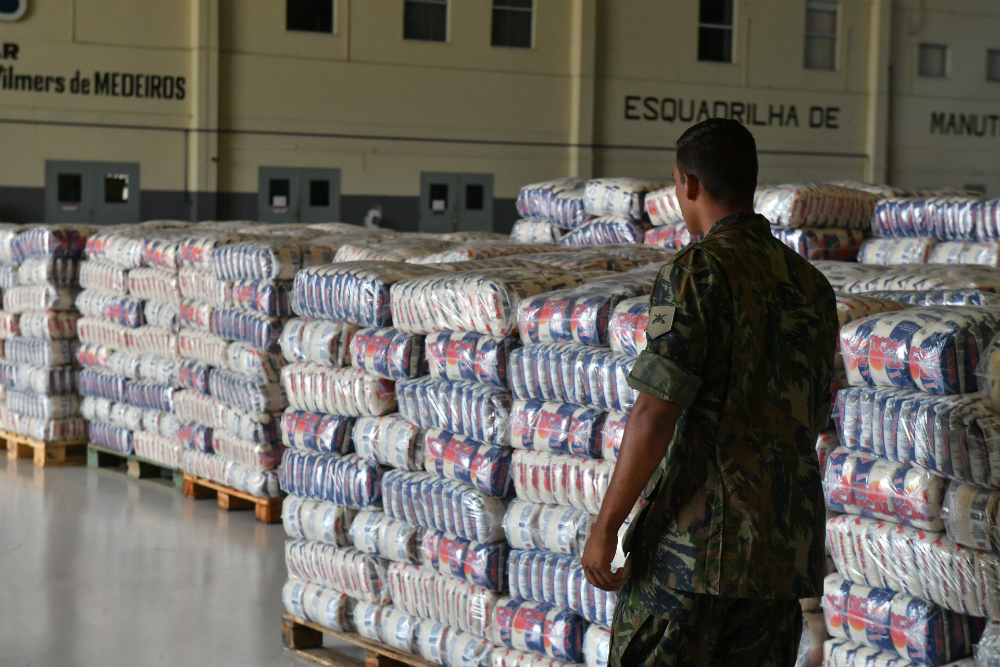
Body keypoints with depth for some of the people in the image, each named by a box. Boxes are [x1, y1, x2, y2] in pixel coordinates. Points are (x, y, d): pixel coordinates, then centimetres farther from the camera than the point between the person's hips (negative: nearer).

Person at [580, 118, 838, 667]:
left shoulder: (694, 275, -11)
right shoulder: (812, 286, 10)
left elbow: (655, 415, -17)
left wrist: (605, 526, -10)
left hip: (694, 537, -6)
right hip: (785, 546, 7)